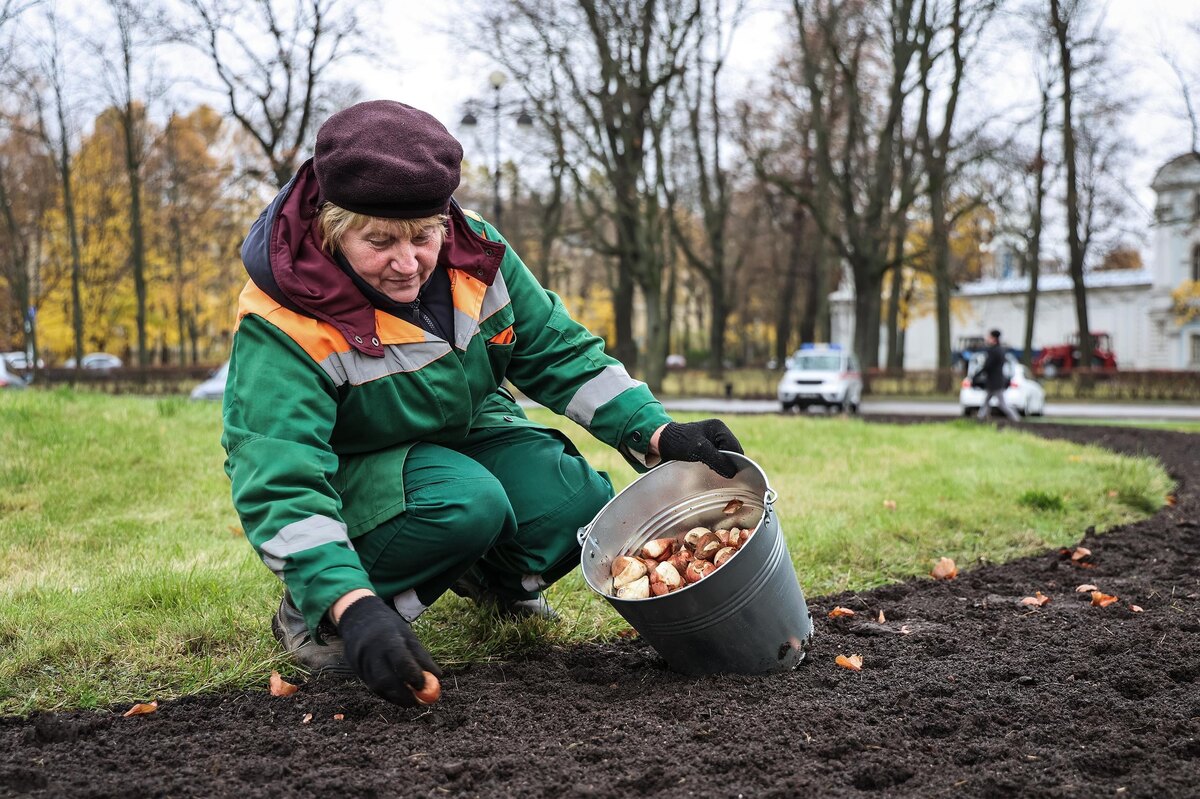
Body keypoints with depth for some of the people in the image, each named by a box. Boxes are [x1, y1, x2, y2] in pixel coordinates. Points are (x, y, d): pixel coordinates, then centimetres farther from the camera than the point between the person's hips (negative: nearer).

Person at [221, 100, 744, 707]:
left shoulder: (472, 252, -14)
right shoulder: (282, 325, -30)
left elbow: (559, 352, -4)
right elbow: (280, 487, -36)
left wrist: (657, 434, -16)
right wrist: (353, 609, -50)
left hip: (468, 435, 5)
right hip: (351, 472, -5)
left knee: (581, 505, -19)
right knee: (464, 502, -35)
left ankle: (494, 576, 15)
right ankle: (308, 612, -11)